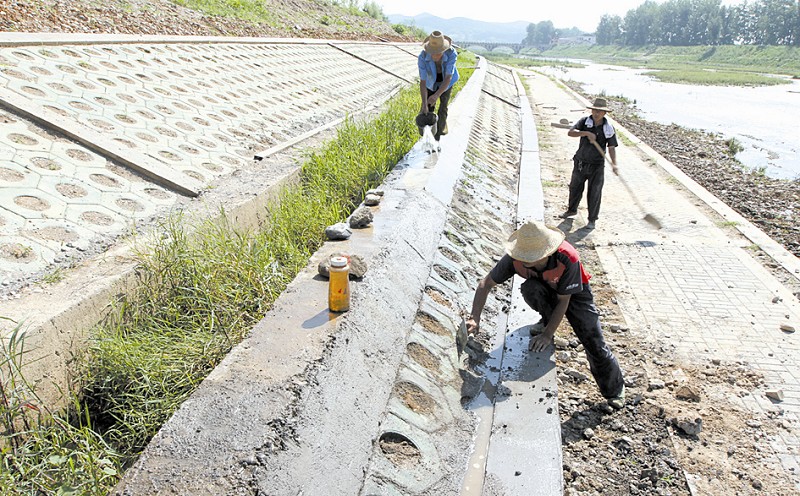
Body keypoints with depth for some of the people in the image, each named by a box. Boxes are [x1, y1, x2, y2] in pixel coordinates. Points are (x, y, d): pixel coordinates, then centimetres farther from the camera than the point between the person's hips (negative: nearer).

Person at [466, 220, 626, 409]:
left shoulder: (568, 259, -39)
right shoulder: (516, 259, -31)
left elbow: (563, 301, -29)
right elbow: (486, 284, -23)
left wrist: (547, 335, -30)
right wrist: (475, 318, -33)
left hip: (573, 293, -2)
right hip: (544, 291, 2)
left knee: (595, 345, -8)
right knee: (529, 288, -35)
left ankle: (614, 390, 19)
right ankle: (546, 321, -5)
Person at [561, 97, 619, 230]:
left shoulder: (609, 128, -8)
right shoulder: (584, 122, -8)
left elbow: (611, 147, -8)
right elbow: (570, 132, -21)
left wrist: (614, 163, -23)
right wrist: (587, 133, -34)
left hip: (597, 165, -2)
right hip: (580, 163, 2)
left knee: (595, 192, 0)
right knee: (575, 187, 19)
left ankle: (592, 220, 14)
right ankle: (572, 210, 42)